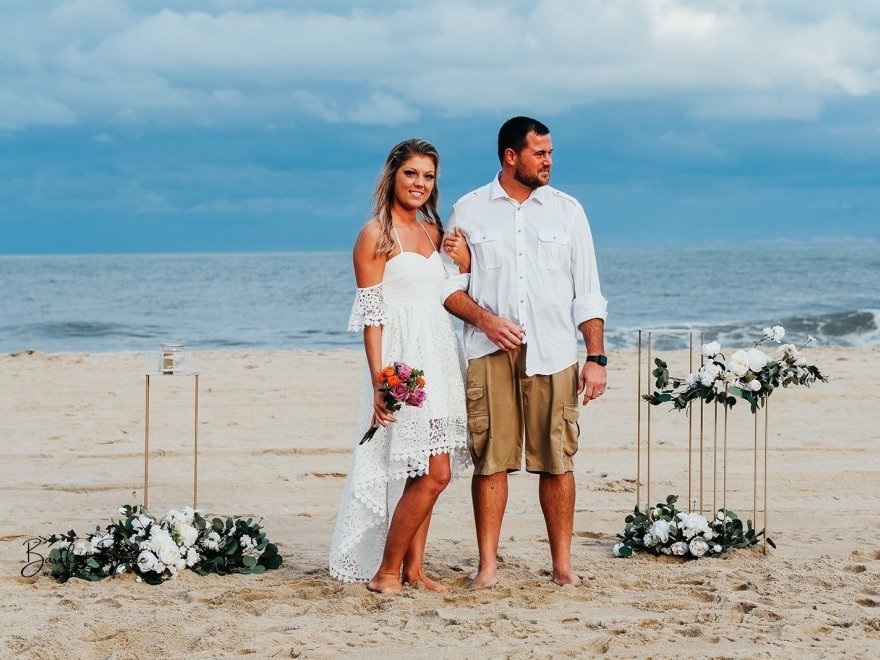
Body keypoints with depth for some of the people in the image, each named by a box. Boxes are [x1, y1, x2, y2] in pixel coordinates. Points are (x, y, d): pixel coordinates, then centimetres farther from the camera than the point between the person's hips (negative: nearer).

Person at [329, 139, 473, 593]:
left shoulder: (432, 231, 14)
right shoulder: (376, 235, -7)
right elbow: (370, 313, -11)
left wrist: (465, 262, 0)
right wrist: (380, 381, -18)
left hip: (439, 362, 7)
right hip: (404, 364, -7)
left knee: (426, 474, 7)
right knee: (434, 473, -12)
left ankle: (413, 569, 13)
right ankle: (385, 571, -3)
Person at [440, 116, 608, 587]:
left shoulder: (567, 211, 11)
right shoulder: (469, 211, 8)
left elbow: (587, 294, 10)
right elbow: (449, 285, 8)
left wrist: (596, 358, 2)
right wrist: (485, 319, -11)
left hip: (553, 354, 1)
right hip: (489, 353, -1)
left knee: (557, 460, -1)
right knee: (490, 458, -2)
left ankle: (562, 565, 5)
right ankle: (487, 566, 4)